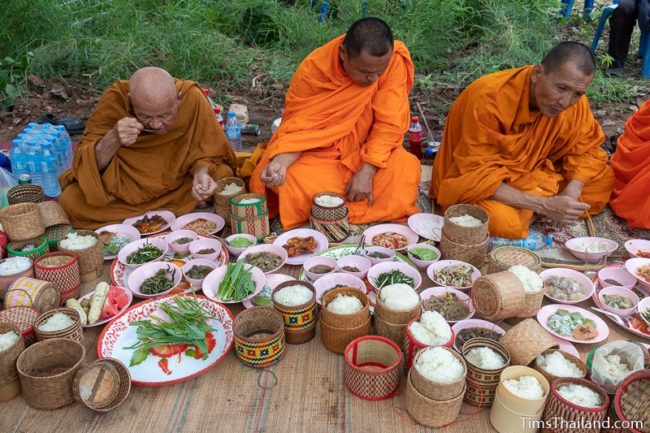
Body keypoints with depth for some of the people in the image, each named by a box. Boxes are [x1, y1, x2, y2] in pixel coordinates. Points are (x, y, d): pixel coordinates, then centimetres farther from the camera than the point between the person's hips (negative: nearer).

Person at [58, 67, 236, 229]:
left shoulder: (192, 97, -24)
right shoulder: (115, 99, -23)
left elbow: (208, 154, -11)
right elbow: (86, 163, -20)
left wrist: (202, 172, -33)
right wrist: (112, 140, -38)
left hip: (179, 187, 1)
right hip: (121, 192, 0)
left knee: (224, 176, -23)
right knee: (71, 201, -21)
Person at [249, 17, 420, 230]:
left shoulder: (395, 61, -19)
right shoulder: (313, 69, -19)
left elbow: (390, 124, -18)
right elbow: (298, 126, -14)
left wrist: (367, 171, -29)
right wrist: (281, 161, -34)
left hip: (369, 153, 1)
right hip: (320, 153, 0)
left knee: (406, 168, -29)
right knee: (292, 184, -29)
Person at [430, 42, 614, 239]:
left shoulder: (573, 99, -13)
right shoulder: (489, 100, -30)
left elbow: (587, 149, -1)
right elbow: (477, 176, -29)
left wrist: (571, 192, -21)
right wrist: (543, 205, -35)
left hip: (528, 174, 6)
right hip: (476, 182, -5)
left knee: (604, 178, -5)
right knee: (504, 222, -34)